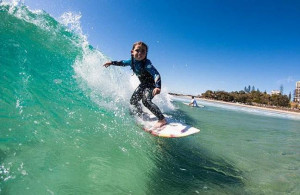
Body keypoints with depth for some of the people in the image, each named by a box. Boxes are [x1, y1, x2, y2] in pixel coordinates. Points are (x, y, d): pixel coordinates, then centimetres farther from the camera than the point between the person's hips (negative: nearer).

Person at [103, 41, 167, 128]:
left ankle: (162, 120, -28)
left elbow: (156, 74, -41)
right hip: (143, 84, 8)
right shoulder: (132, 61, -9)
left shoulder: (147, 63, -30)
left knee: (146, 100, -30)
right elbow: (122, 63, 13)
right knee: (133, 101, 7)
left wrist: (158, 87, -56)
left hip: (152, 84, -8)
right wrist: (112, 62, 12)